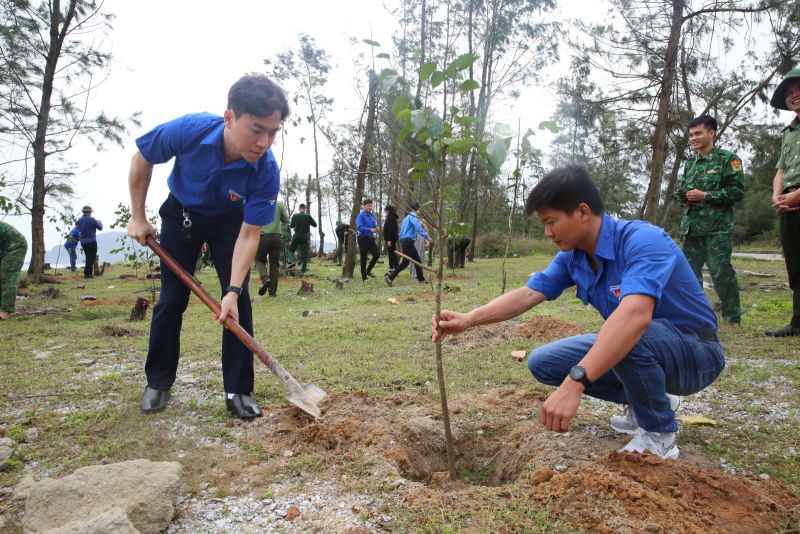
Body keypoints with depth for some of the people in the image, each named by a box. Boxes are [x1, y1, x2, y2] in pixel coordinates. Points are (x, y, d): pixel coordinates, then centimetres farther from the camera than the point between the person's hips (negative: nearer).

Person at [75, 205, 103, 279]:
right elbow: (100, 228, -7)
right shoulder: (92, 219, -13)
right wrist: (100, 223, 15)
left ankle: (89, 273, 19)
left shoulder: (79, 220, 8)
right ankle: (87, 274, -5)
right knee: (91, 258, -2)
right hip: (91, 241, -7)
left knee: (89, 258, 16)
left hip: (83, 242, 7)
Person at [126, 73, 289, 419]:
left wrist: (233, 290, -35)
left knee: (238, 301, -10)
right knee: (172, 299, 3)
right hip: (180, 213, 0)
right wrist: (137, 217, -9)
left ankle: (238, 390, 2)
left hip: (230, 221, 0)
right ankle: (158, 382, 22)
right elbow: (142, 159, -13)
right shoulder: (188, 131, -35)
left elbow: (249, 234, -27)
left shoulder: (266, 170, -34)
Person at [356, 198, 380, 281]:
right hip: (363, 239, -5)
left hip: (371, 239, 6)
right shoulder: (361, 216, -9)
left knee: (377, 254, -9)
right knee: (364, 258, 1)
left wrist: (377, 229, -9)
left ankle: (368, 271, 13)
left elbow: (375, 226, 16)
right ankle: (364, 278, 11)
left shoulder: (373, 215, 11)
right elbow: (359, 227, -20)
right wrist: (370, 230, -30)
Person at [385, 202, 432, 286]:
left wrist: (401, 246, 26)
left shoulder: (407, 217, 21)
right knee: (405, 262, -9)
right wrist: (427, 237, -30)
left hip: (404, 241, 10)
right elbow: (418, 228, -25)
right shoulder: (413, 216, -9)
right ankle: (390, 277, -9)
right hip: (408, 242, -10)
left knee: (417, 260, 10)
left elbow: (401, 231, 23)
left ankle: (421, 279, 12)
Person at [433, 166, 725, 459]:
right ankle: (643, 404, 13)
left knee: (627, 336, -39)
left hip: (695, 351, -7)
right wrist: (468, 319, -23)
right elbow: (528, 294, -9)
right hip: (634, 351, 7)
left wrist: (574, 384, -52)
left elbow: (635, 314, -45)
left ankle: (658, 434, -11)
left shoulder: (643, 240, -29)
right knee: (542, 362, -1)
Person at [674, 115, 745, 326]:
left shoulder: (728, 158, -1)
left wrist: (705, 195, -14)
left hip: (717, 227, -6)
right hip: (691, 225, 6)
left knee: (721, 272, -7)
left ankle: (732, 317, 6)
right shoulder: (690, 163, 18)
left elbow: (737, 190, -8)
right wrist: (682, 195, 3)